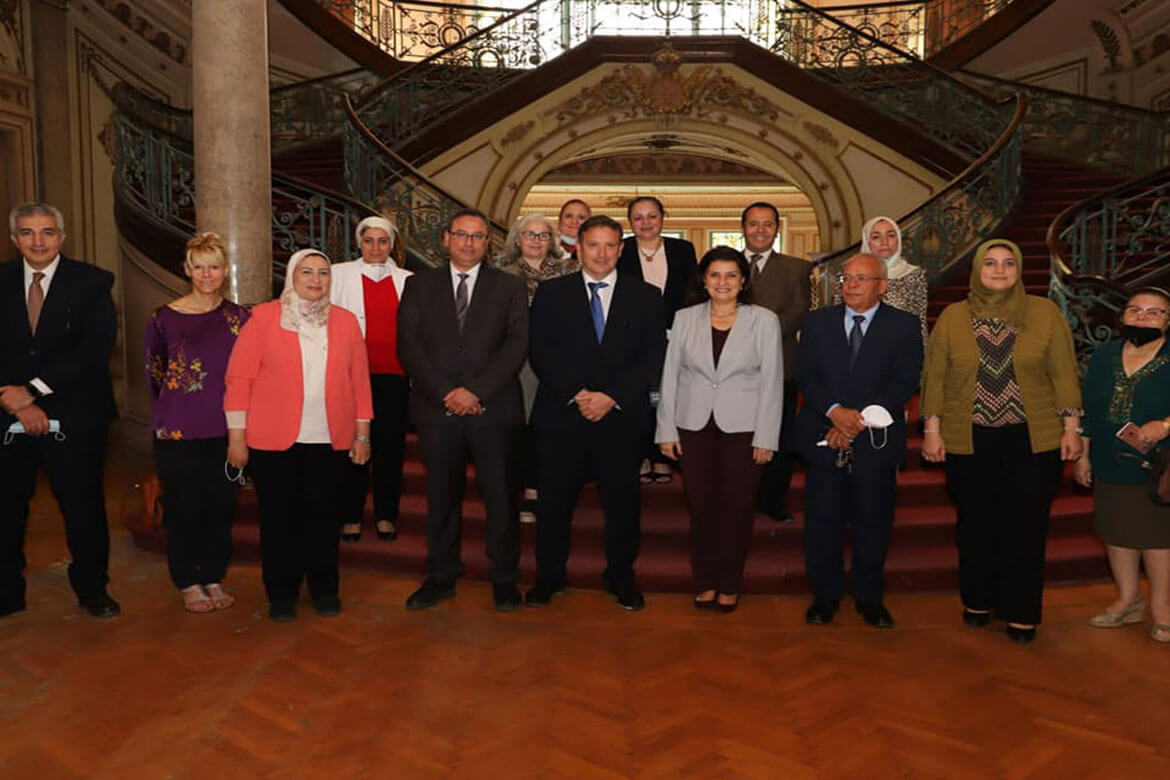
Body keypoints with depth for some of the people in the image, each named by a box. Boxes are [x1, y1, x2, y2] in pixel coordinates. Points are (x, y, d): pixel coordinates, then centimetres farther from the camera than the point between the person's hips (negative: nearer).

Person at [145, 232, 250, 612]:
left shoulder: (239, 317, 4)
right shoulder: (164, 318, -2)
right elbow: (154, 374, 8)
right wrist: (175, 411, 11)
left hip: (225, 431, 2)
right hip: (178, 433, -2)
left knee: (221, 507, 8)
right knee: (183, 509, 5)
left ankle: (214, 578, 23)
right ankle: (188, 584, 20)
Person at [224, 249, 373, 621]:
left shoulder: (346, 322, 8)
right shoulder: (263, 318, 0)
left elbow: (359, 379, 8)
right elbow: (239, 378, -2)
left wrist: (362, 434, 6)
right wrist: (236, 436, -5)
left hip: (329, 440, 2)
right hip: (273, 439, -1)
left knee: (323, 513, 6)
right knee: (278, 516, 7)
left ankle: (324, 589, 24)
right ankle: (281, 593, 24)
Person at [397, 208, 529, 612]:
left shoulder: (509, 287, 8)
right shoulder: (419, 285, 10)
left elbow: (516, 345, -3)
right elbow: (409, 345, 1)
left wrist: (476, 391, -14)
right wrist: (446, 393, -11)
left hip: (493, 410, -1)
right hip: (437, 410, 1)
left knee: (501, 496, 4)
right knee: (441, 497, 9)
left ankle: (504, 578, 18)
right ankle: (441, 577, 23)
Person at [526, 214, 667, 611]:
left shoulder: (645, 296, 6)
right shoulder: (551, 293, 6)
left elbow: (653, 356, -1)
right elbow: (539, 352, -1)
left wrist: (611, 396, -12)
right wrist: (577, 394, -13)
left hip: (622, 417, 0)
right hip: (562, 415, 0)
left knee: (622, 501, 9)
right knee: (555, 500, 7)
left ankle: (621, 576, 25)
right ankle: (550, 575, 23)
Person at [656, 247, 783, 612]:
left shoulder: (764, 321, 0)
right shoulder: (685, 319, 5)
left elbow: (772, 382, -1)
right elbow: (670, 376, 6)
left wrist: (765, 438, -6)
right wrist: (667, 430, 3)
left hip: (743, 428, -1)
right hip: (694, 426, 2)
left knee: (736, 506, 3)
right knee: (700, 505, 5)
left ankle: (729, 585, 19)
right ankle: (704, 582, 21)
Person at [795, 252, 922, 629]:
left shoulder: (904, 325, 3)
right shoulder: (818, 322, 9)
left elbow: (905, 382, -5)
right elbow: (805, 374, 1)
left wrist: (860, 419, -14)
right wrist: (834, 410, -16)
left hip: (876, 439, -1)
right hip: (824, 438, 1)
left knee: (873, 520, 7)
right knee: (822, 519, 5)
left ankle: (869, 597, 23)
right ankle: (825, 595, 19)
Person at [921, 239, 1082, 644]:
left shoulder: (1045, 313, 2)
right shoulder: (953, 317, 3)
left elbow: (1064, 372, 3)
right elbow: (935, 377, 4)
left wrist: (1071, 427, -1)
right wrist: (932, 430, 1)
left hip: (1033, 440, 0)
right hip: (969, 441, 1)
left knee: (1026, 527, 2)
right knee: (975, 524, 9)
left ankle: (1021, 612, 18)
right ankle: (977, 600, 28)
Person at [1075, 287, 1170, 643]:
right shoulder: (1104, 356, 5)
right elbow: (1089, 409, 9)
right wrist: (1082, 454, 8)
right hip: (1111, 467, 4)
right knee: (1116, 532, 14)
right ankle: (1128, 600, 31)